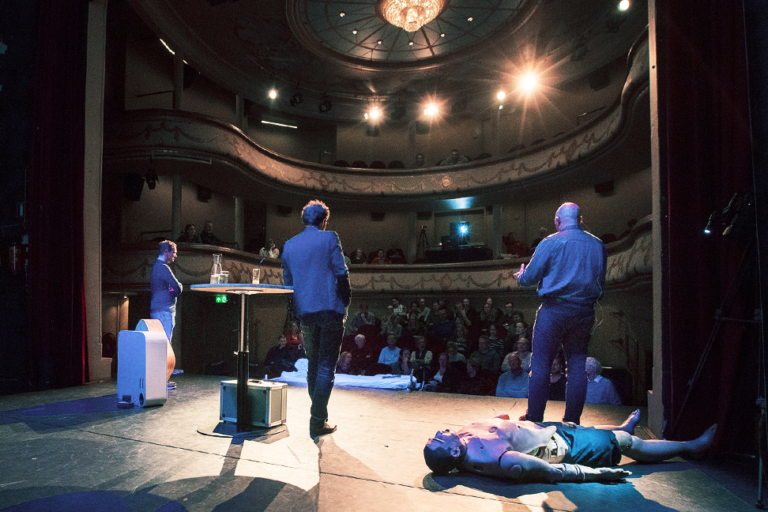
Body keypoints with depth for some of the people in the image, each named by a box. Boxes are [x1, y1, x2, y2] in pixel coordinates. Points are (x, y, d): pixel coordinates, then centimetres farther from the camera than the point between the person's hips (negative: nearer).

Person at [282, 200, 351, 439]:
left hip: (305, 312, 5)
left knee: (313, 364, 17)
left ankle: (317, 415, 27)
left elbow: (287, 280, 13)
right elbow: (341, 273, -8)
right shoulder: (329, 238, -4)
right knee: (326, 366, 0)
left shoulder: (289, 245, 10)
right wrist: (345, 302, 4)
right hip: (330, 309, -5)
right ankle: (318, 422, -1)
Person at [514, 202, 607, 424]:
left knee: (541, 364, 3)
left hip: (554, 310, -4)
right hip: (584, 312, 4)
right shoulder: (597, 245, 7)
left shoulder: (550, 243, -6)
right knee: (578, 366, 9)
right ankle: (572, 421, 14)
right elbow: (601, 282, 15)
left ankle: (534, 418, 8)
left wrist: (520, 276, 19)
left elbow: (529, 277, -3)